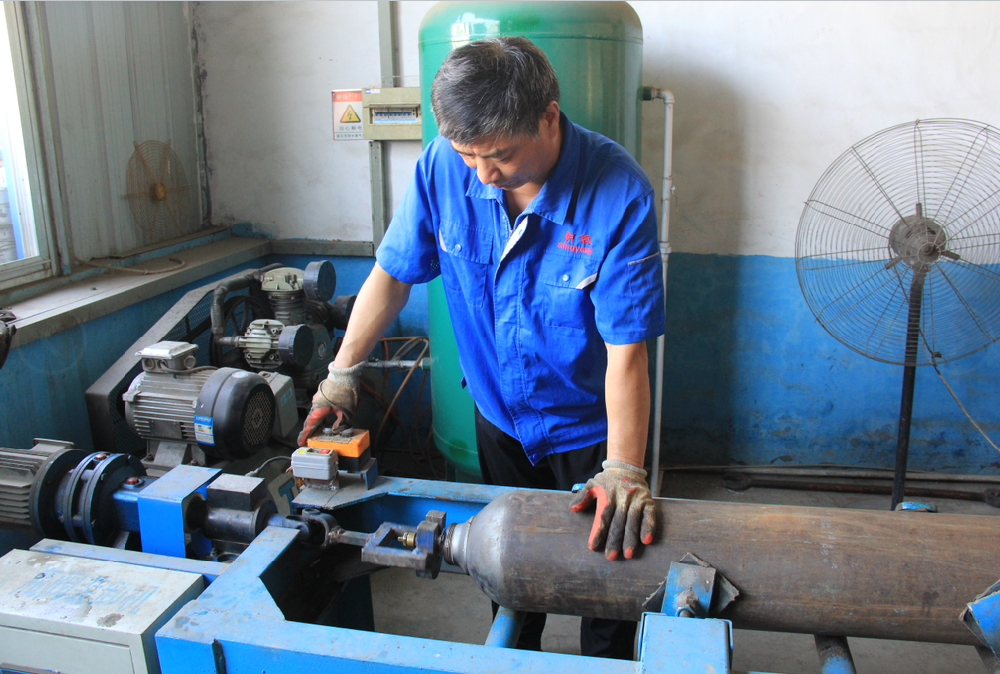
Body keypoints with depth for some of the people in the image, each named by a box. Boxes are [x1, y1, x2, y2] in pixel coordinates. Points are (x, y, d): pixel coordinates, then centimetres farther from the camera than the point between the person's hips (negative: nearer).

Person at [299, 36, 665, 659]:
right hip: (499, 415, 4)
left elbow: (627, 350, -30)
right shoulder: (444, 166, -18)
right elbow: (393, 273, -5)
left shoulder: (619, 194, -30)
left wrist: (623, 472, -38)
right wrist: (341, 377, -6)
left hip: (590, 426, -3)